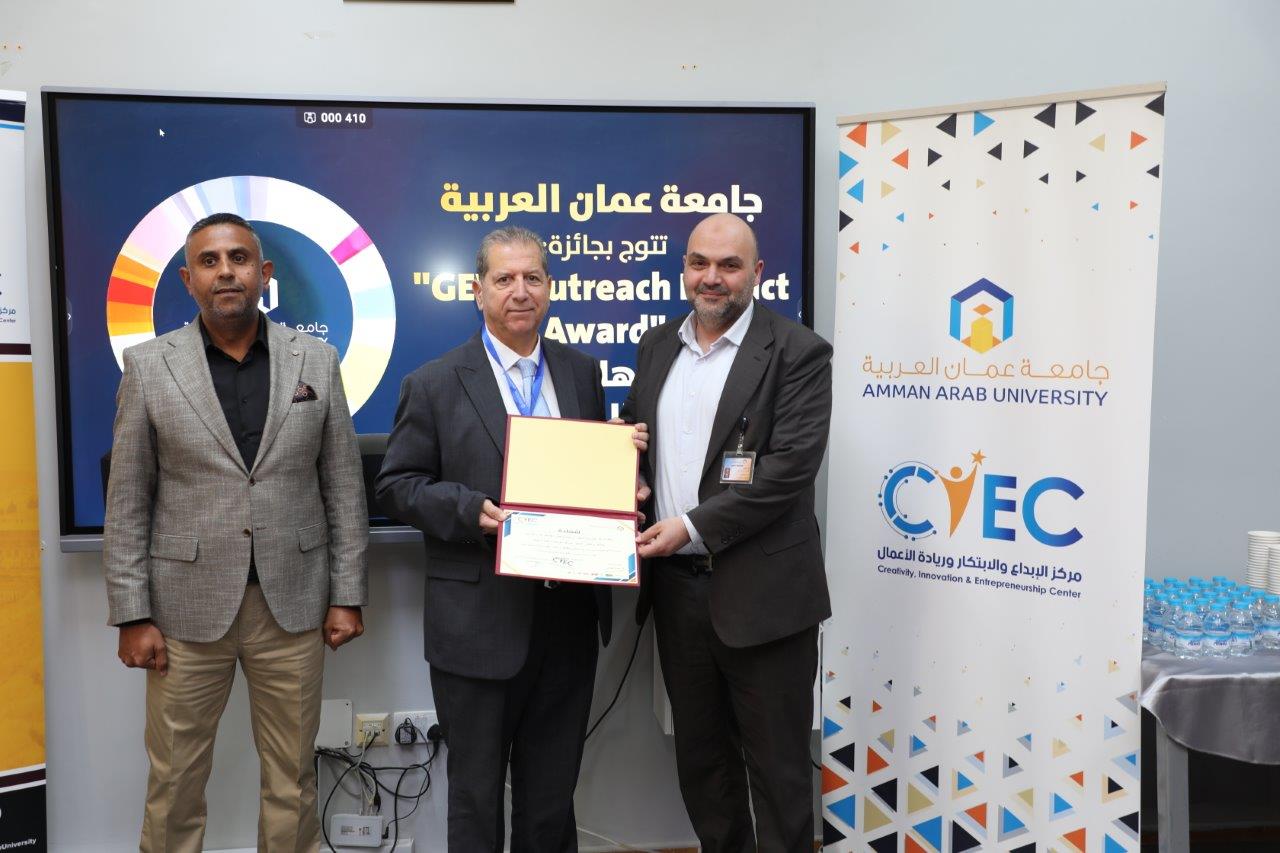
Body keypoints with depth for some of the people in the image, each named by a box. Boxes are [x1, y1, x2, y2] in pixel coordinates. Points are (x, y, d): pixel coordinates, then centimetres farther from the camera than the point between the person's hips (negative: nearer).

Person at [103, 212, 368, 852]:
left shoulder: (317, 361, 1)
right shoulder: (147, 366, -1)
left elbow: (345, 490, 2)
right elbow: (127, 504, 0)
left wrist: (347, 596, 0)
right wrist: (132, 615, -3)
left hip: (293, 605, 1)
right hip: (187, 607, 0)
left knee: (293, 776, 12)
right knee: (174, 780, 12)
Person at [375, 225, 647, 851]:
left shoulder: (583, 372, 7)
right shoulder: (433, 384, -4)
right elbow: (396, 485, -4)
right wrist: (470, 510, -19)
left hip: (570, 617, 4)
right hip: (479, 624, -3)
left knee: (551, 798, 19)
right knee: (476, 794, 14)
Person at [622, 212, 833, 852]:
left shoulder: (797, 352, -8)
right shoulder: (655, 346, 11)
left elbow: (788, 468, -16)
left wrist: (692, 527, -20)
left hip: (761, 590, -5)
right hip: (677, 584, 6)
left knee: (777, 766, 8)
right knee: (699, 756, 20)